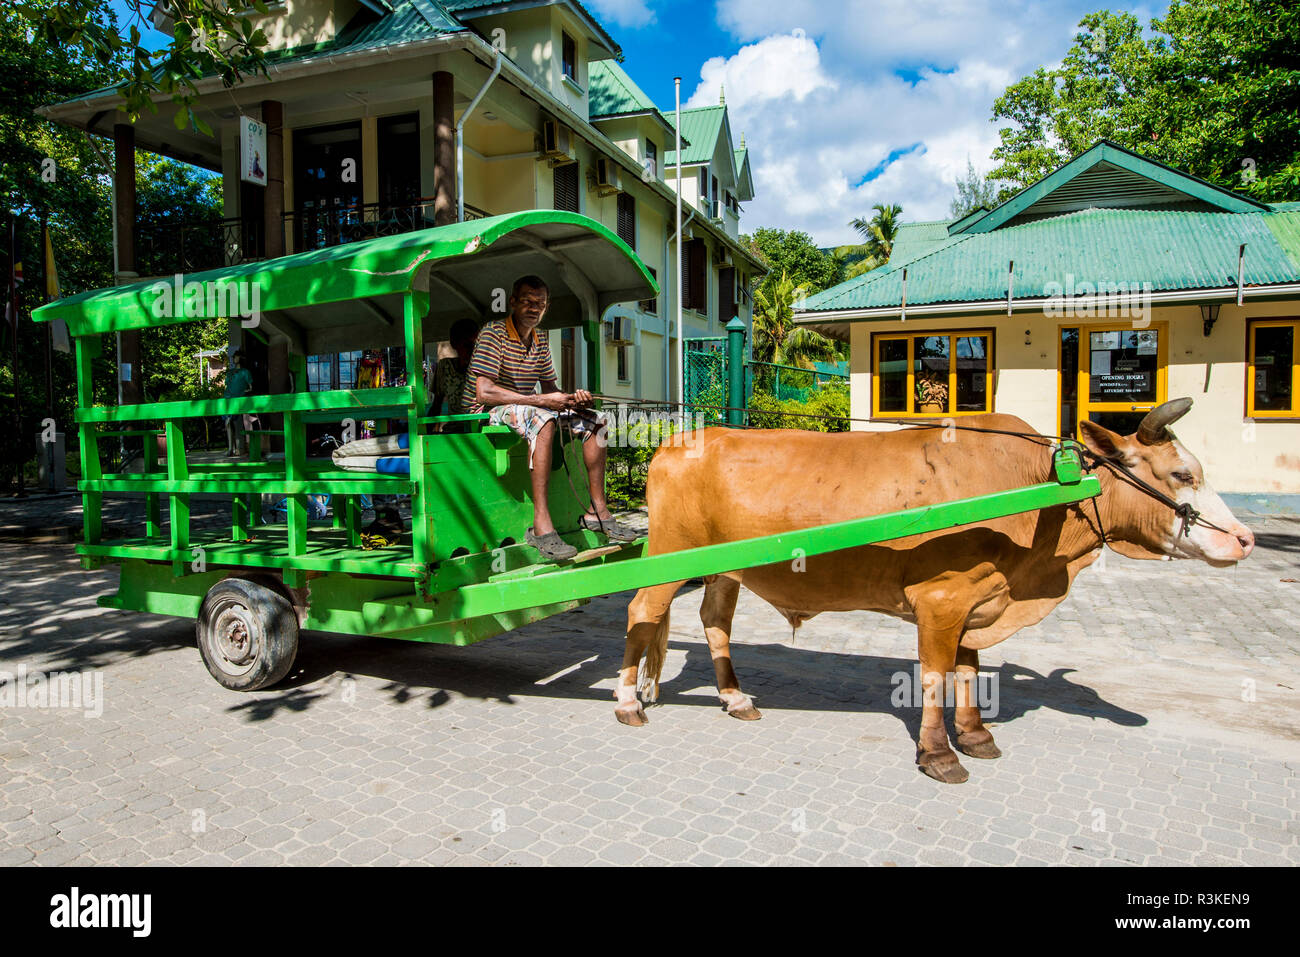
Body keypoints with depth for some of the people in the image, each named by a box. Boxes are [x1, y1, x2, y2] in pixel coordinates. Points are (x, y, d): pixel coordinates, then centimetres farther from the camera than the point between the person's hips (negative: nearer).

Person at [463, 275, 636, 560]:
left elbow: (550, 389, 15)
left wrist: (572, 399, -10)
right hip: (486, 412, -8)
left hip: (527, 407, 8)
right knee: (543, 418, -38)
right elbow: (484, 392, -25)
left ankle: (597, 510, -2)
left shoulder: (539, 340, 12)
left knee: (593, 419, -2)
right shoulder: (494, 333, -13)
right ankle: (541, 525, -43)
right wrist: (542, 400, -25)